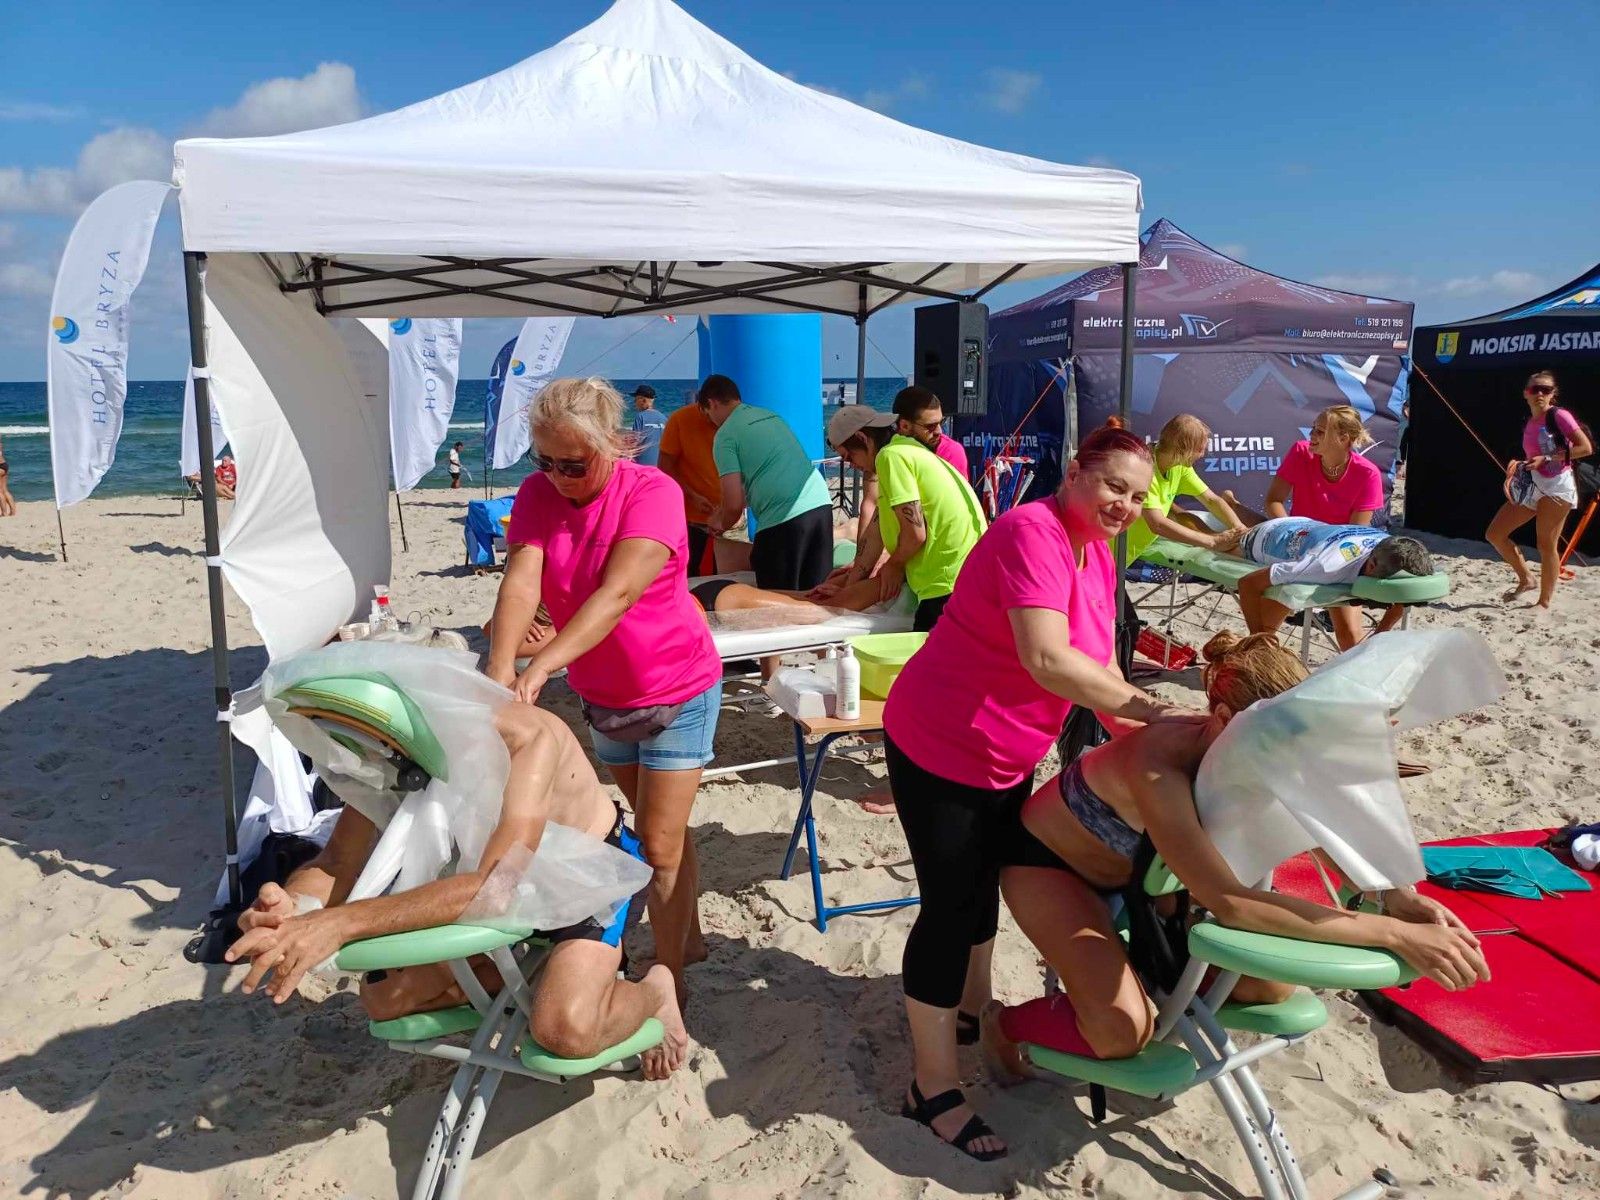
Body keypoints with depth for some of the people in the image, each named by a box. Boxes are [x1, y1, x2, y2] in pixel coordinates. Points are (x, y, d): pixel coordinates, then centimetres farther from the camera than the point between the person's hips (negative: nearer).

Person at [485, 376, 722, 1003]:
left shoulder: (652, 492, -25)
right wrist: (500, 670, -41)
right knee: (652, 828, 21)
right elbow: (520, 582, -25)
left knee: (660, 845, -3)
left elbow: (617, 592, -37)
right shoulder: (537, 494, -10)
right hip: (601, 696, 6)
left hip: (676, 691, -5)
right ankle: (689, 937, 41)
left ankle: (670, 981, 14)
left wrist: (542, 665, -47)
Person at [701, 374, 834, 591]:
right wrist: (725, 511, 43)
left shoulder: (725, 435, 0)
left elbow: (735, 503, -5)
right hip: (821, 504, 7)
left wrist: (721, 524, 18)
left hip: (784, 518, -7)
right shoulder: (770, 415, 22)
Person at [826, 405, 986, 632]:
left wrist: (894, 565, 5)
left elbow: (915, 532, -15)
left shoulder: (890, 456, -10)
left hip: (948, 585, -10)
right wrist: (849, 586, 22)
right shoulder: (907, 449, 20)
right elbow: (877, 529, 21)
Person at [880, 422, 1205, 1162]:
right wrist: (1148, 711, -31)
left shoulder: (1098, 557, 5)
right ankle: (933, 1089, 11)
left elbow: (1099, 662, 2)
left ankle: (970, 1011, 45)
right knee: (952, 904, -2)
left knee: (985, 886, 23)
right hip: (940, 747, -9)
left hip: (1010, 756, 9)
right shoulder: (1032, 532, -24)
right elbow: (1048, 660, -34)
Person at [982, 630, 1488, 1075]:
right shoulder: (1159, 767, -42)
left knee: (1272, 987, -3)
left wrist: (1399, 897, -29)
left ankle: (1147, 977, 22)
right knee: (1122, 1031, -27)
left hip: (1136, 868, 7)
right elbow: (1228, 903, -49)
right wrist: (1395, 935, -50)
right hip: (1047, 858, -7)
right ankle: (1007, 1021, 3)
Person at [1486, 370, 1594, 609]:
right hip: (1531, 486, 8)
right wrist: (1517, 466, 0)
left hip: (1556, 487, -8)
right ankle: (1526, 580, 18)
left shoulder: (1559, 416, -8)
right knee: (1495, 534, 4)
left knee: (1546, 545, -5)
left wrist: (1548, 459, -18)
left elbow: (1586, 448, -14)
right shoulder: (1529, 424, 13)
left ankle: (1544, 603, 4)